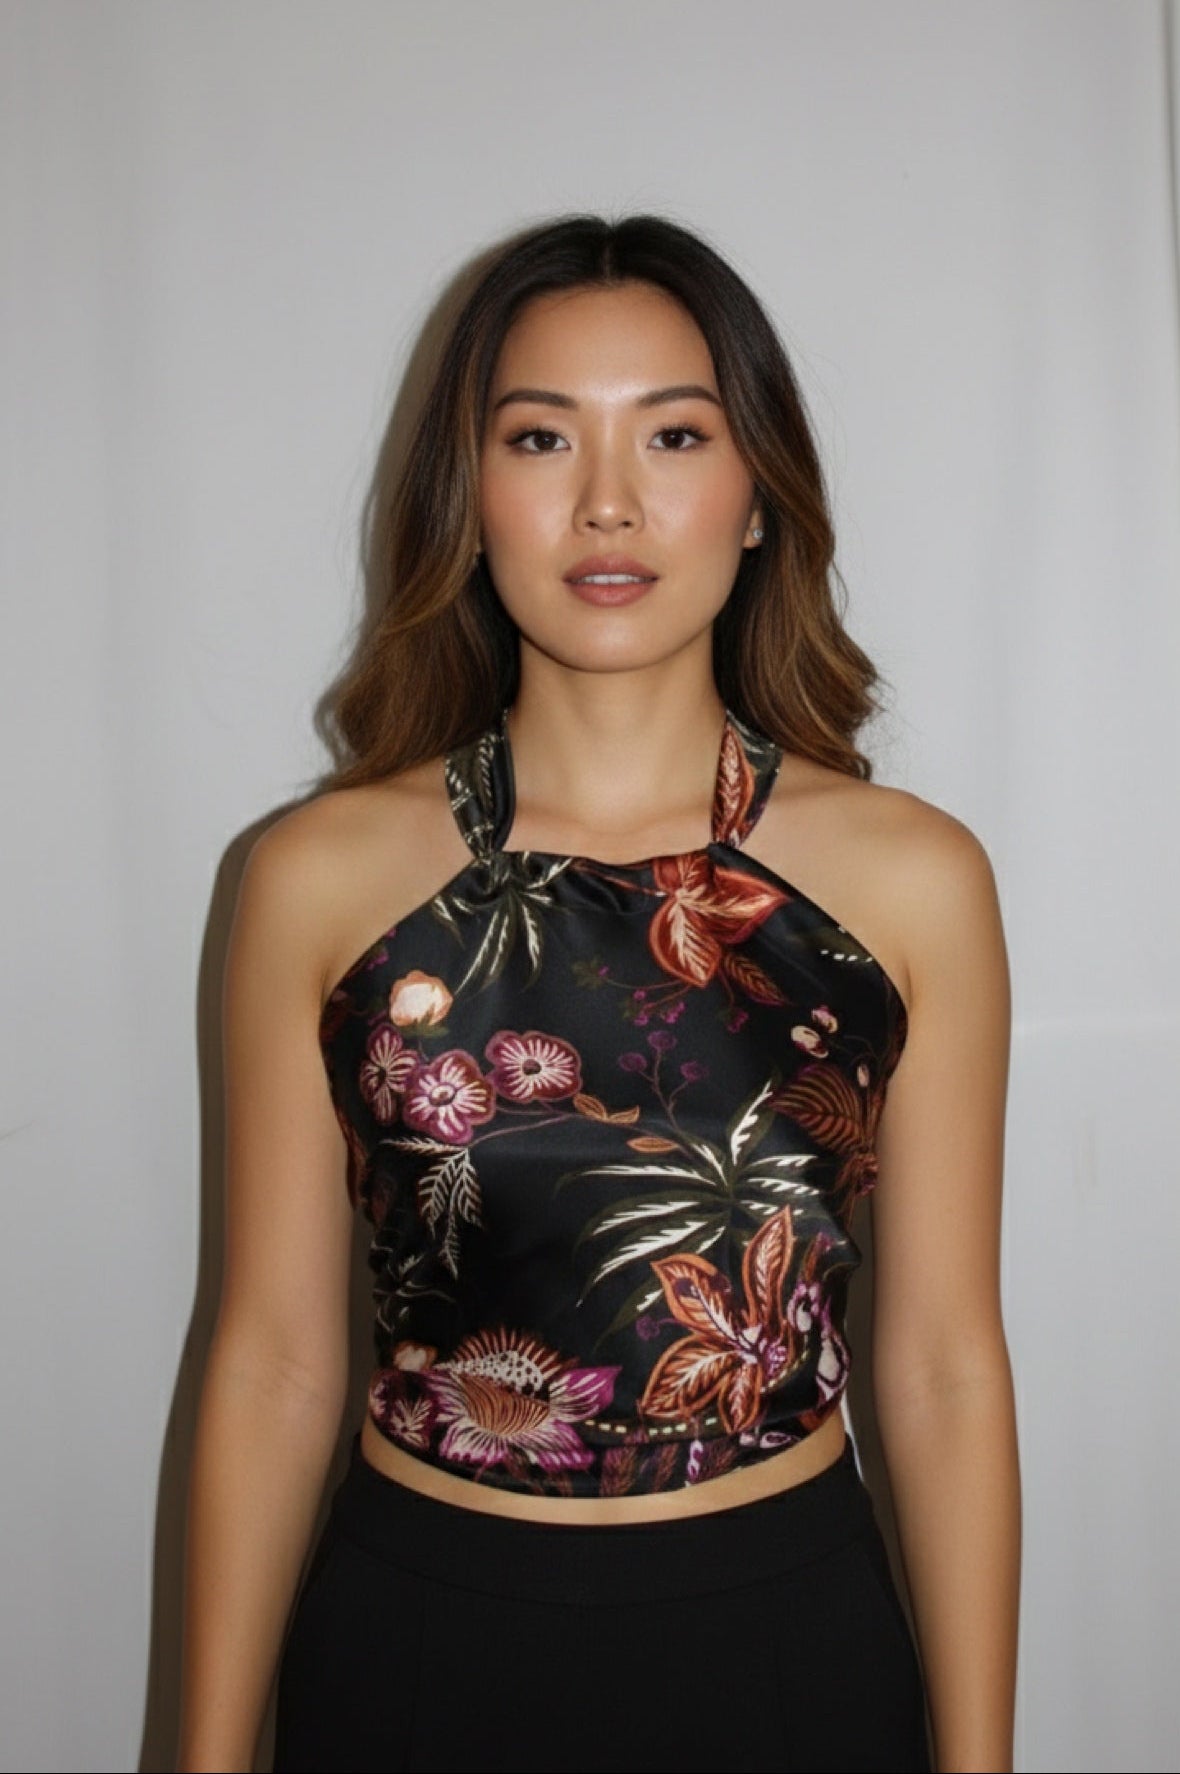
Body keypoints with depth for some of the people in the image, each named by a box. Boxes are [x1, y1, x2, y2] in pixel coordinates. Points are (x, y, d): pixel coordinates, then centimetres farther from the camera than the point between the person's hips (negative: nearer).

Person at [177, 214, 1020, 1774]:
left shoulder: (914, 878, -7)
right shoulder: (323, 876, -7)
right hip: (415, 1637, 0)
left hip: (785, 1637, 1)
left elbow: (944, 1366, -2)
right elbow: (273, 1360, -2)